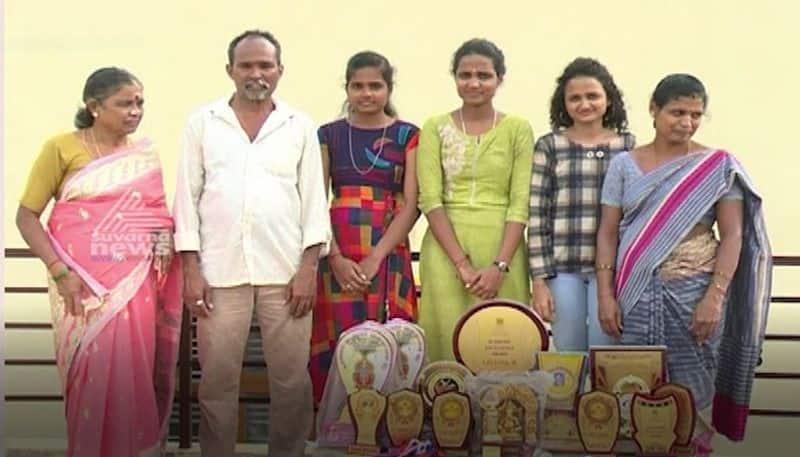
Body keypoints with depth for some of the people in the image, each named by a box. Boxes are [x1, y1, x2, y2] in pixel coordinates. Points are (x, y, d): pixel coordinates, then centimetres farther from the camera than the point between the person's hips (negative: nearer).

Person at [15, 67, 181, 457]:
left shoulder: (144, 154, 9)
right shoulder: (61, 148, -3)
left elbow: (159, 216, 18)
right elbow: (27, 216, -2)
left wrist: (165, 248, -3)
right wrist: (59, 272, -12)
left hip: (136, 282, 3)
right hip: (83, 282, -3)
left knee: (134, 372, 2)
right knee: (93, 371, -1)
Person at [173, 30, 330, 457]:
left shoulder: (300, 126, 9)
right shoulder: (203, 123, 8)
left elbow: (313, 198, 6)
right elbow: (188, 196, 6)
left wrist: (310, 266, -3)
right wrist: (191, 269, -1)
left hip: (286, 271, 0)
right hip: (220, 272, 0)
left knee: (291, 378, 4)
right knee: (217, 378, 4)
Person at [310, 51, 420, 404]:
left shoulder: (407, 136, 5)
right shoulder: (329, 135, 10)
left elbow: (411, 205, -2)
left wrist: (375, 258, -11)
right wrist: (337, 258, -10)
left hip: (388, 253, -1)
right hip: (337, 253, 1)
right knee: (336, 344, 0)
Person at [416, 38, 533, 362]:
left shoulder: (518, 129, 6)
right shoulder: (435, 128, 6)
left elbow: (521, 203, -1)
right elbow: (430, 200, -2)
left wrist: (499, 265, -12)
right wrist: (462, 263, -11)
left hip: (502, 249, 0)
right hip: (447, 250, 0)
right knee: (448, 337, -2)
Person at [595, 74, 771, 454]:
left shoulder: (718, 167, 2)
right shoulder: (625, 165, 6)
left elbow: (733, 235, -2)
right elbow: (608, 232, 6)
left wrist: (715, 297, -12)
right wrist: (605, 294, -2)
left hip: (694, 292, -1)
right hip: (636, 295, 1)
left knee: (692, 387, 1)